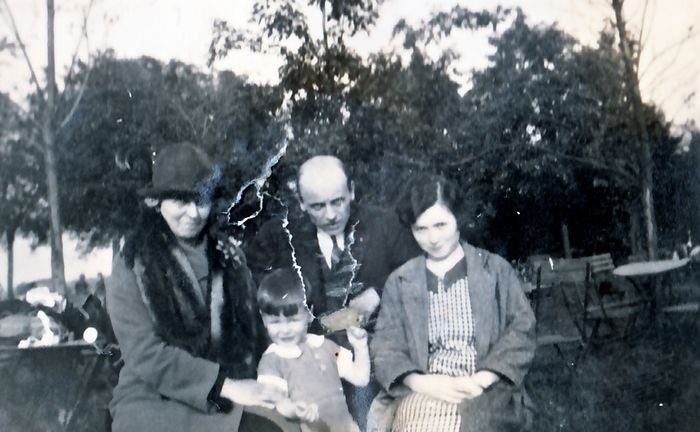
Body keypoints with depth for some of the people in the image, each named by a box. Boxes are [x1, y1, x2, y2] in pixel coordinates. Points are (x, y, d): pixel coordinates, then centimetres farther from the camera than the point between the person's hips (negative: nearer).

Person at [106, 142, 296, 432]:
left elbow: (250, 332, 12)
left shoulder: (229, 256, 9)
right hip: (156, 404, -3)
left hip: (230, 404, 3)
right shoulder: (133, 265, -2)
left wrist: (246, 390, -4)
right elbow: (145, 353, -11)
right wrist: (227, 386, -17)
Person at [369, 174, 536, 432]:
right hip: (422, 394, 1)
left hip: (484, 391, 0)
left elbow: (522, 329, 4)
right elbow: (385, 347, 8)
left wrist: (481, 380, -9)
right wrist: (420, 382, -10)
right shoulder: (399, 282, 12)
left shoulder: (495, 269, 9)